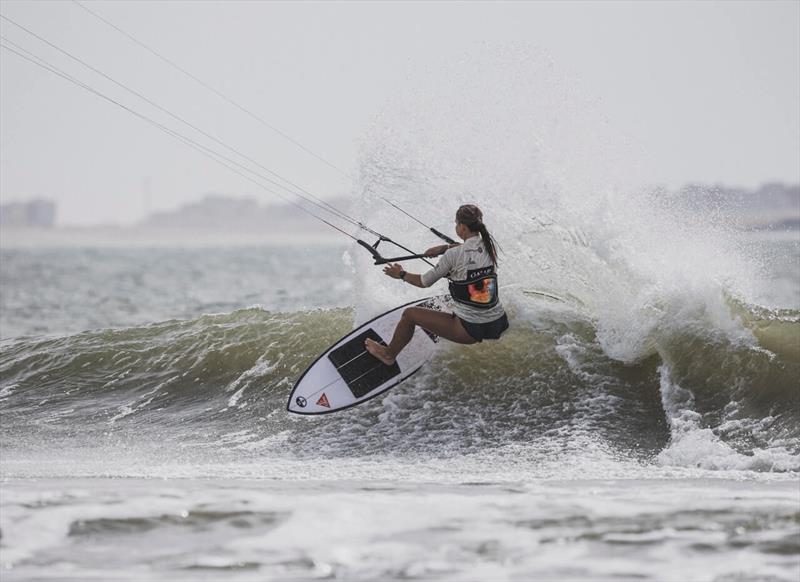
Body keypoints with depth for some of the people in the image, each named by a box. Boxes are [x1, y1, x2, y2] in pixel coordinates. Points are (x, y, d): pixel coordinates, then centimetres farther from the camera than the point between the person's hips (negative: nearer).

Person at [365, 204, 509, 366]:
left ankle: (389, 354, 35)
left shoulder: (453, 255, -16)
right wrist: (445, 248, 18)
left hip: (469, 331, -6)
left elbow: (425, 282, -2)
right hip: (498, 326, 6)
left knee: (410, 314, 13)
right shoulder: (490, 244, -1)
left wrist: (401, 275, 16)